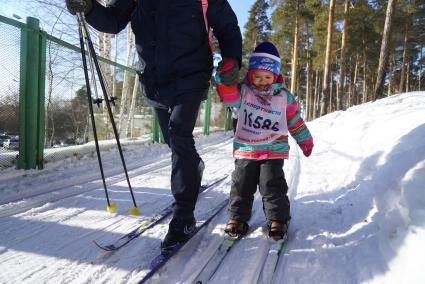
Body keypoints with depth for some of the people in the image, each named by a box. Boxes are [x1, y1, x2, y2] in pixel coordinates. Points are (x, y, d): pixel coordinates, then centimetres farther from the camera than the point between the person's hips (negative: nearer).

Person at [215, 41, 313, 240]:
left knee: (272, 186, 0)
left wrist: (305, 141, 17)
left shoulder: (284, 97, 1)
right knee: (241, 185, 7)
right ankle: (238, 217, 22)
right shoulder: (243, 91, -1)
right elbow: (227, 95, -20)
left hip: (273, 151, -1)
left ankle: (278, 219, 15)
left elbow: (295, 121, 11)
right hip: (245, 150, 1)